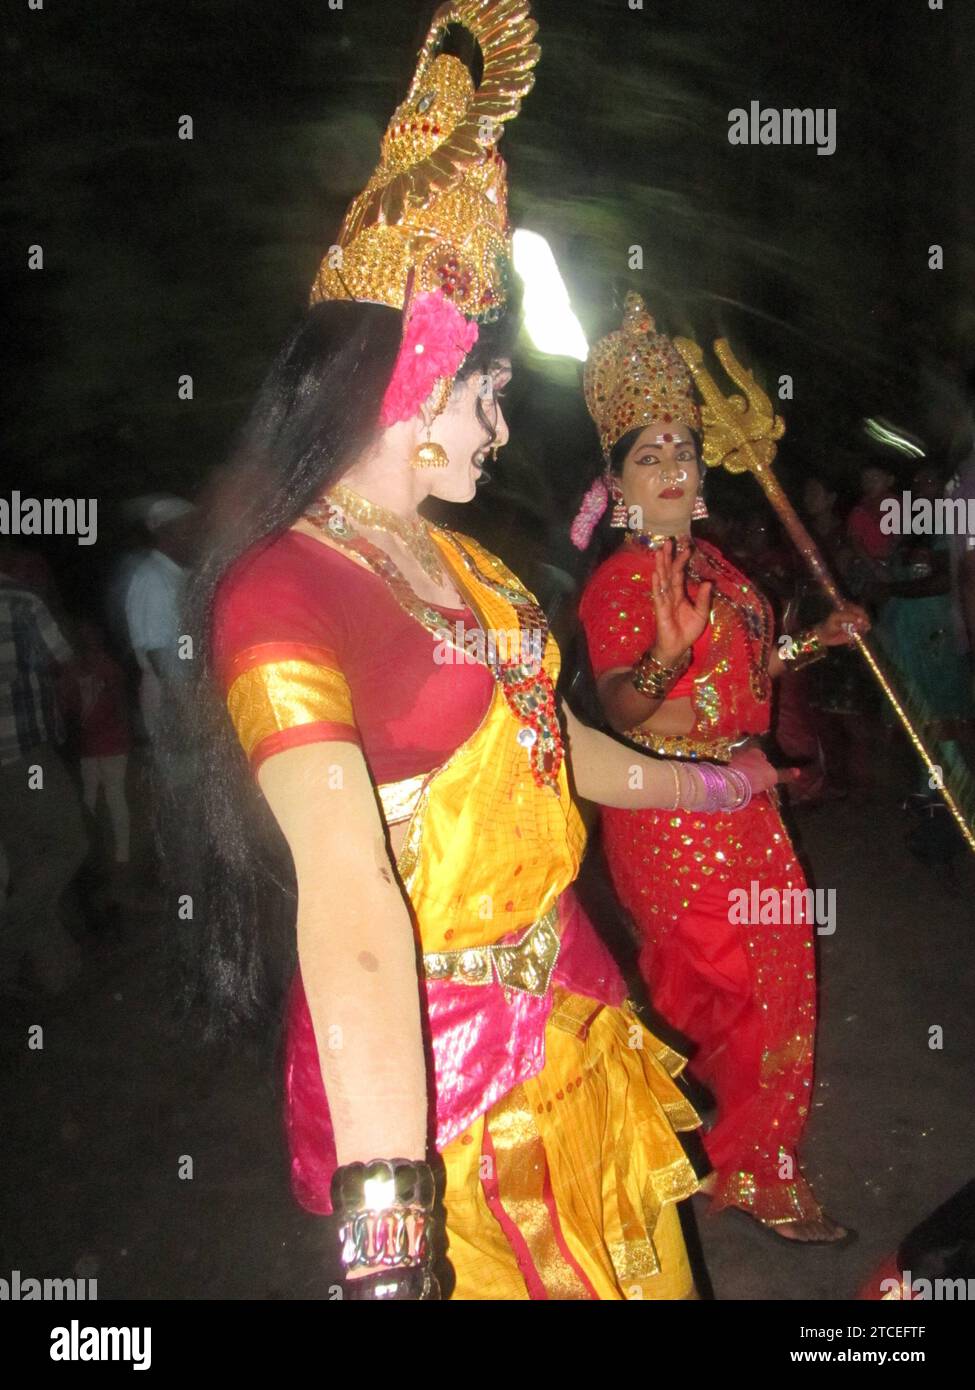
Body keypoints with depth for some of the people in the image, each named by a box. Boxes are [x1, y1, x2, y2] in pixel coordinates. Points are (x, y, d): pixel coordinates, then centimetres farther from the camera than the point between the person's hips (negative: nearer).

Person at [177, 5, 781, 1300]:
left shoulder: (457, 560, 6)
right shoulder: (280, 592, -20)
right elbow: (345, 888, -33)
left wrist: (707, 783, 35)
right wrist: (386, 1227, -38)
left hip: (561, 991, 8)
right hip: (425, 1047, -8)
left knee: (628, 1260, 21)